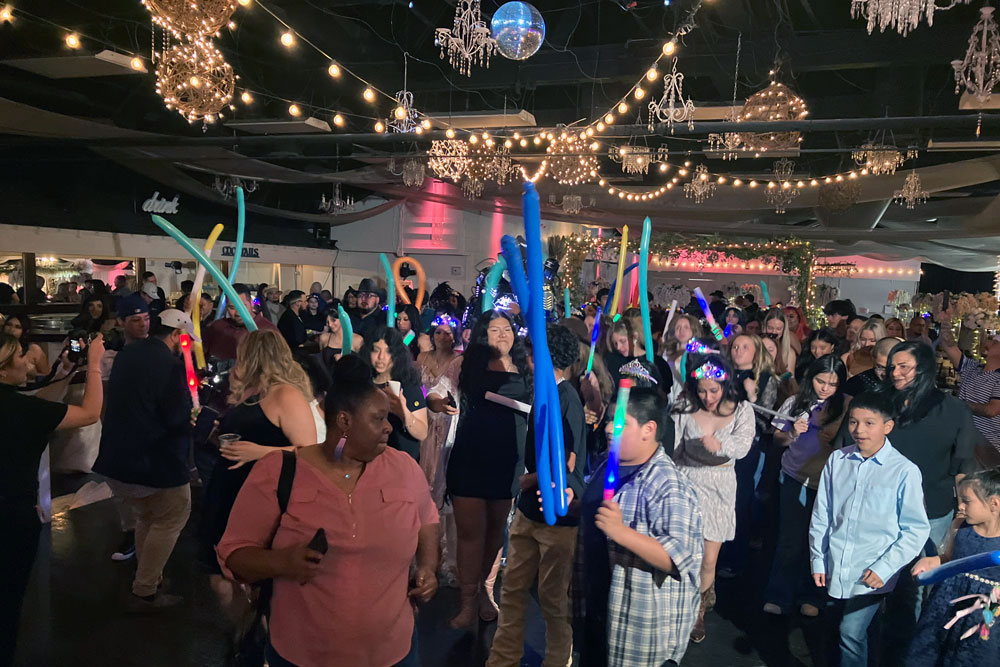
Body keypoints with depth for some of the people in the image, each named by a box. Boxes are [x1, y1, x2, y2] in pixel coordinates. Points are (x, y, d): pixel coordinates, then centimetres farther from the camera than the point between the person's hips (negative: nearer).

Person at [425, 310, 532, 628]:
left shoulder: (526, 370, 7)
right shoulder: (465, 365, 2)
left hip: (510, 459, 2)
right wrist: (438, 403, -20)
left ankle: (483, 586, 33)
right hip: (469, 457, -2)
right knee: (470, 530, 1)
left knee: (496, 527, 13)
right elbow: (435, 395, 2)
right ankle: (468, 601, 15)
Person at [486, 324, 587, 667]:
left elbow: (565, 464, -23)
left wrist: (526, 480, -13)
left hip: (557, 513, -8)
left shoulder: (564, 399, -21)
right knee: (513, 588, 15)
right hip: (530, 508, 8)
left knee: (553, 598, 9)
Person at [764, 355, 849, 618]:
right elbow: (777, 439, 8)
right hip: (795, 479, 0)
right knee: (790, 539, 2)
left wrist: (834, 437, -16)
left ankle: (809, 596, 24)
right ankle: (779, 595, 15)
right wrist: (792, 434, -12)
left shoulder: (846, 406, -1)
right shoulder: (795, 403, 3)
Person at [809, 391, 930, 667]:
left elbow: (916, 529, -6)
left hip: (870, 575, -4)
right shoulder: (837, 461, -2)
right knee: (852, 630, 17)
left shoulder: (904, 471, -13)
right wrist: (818, 559, 7)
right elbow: (821, 514, 6)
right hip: (835, 570, 4)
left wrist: (884, 567, -11)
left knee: (852, 632, -8)